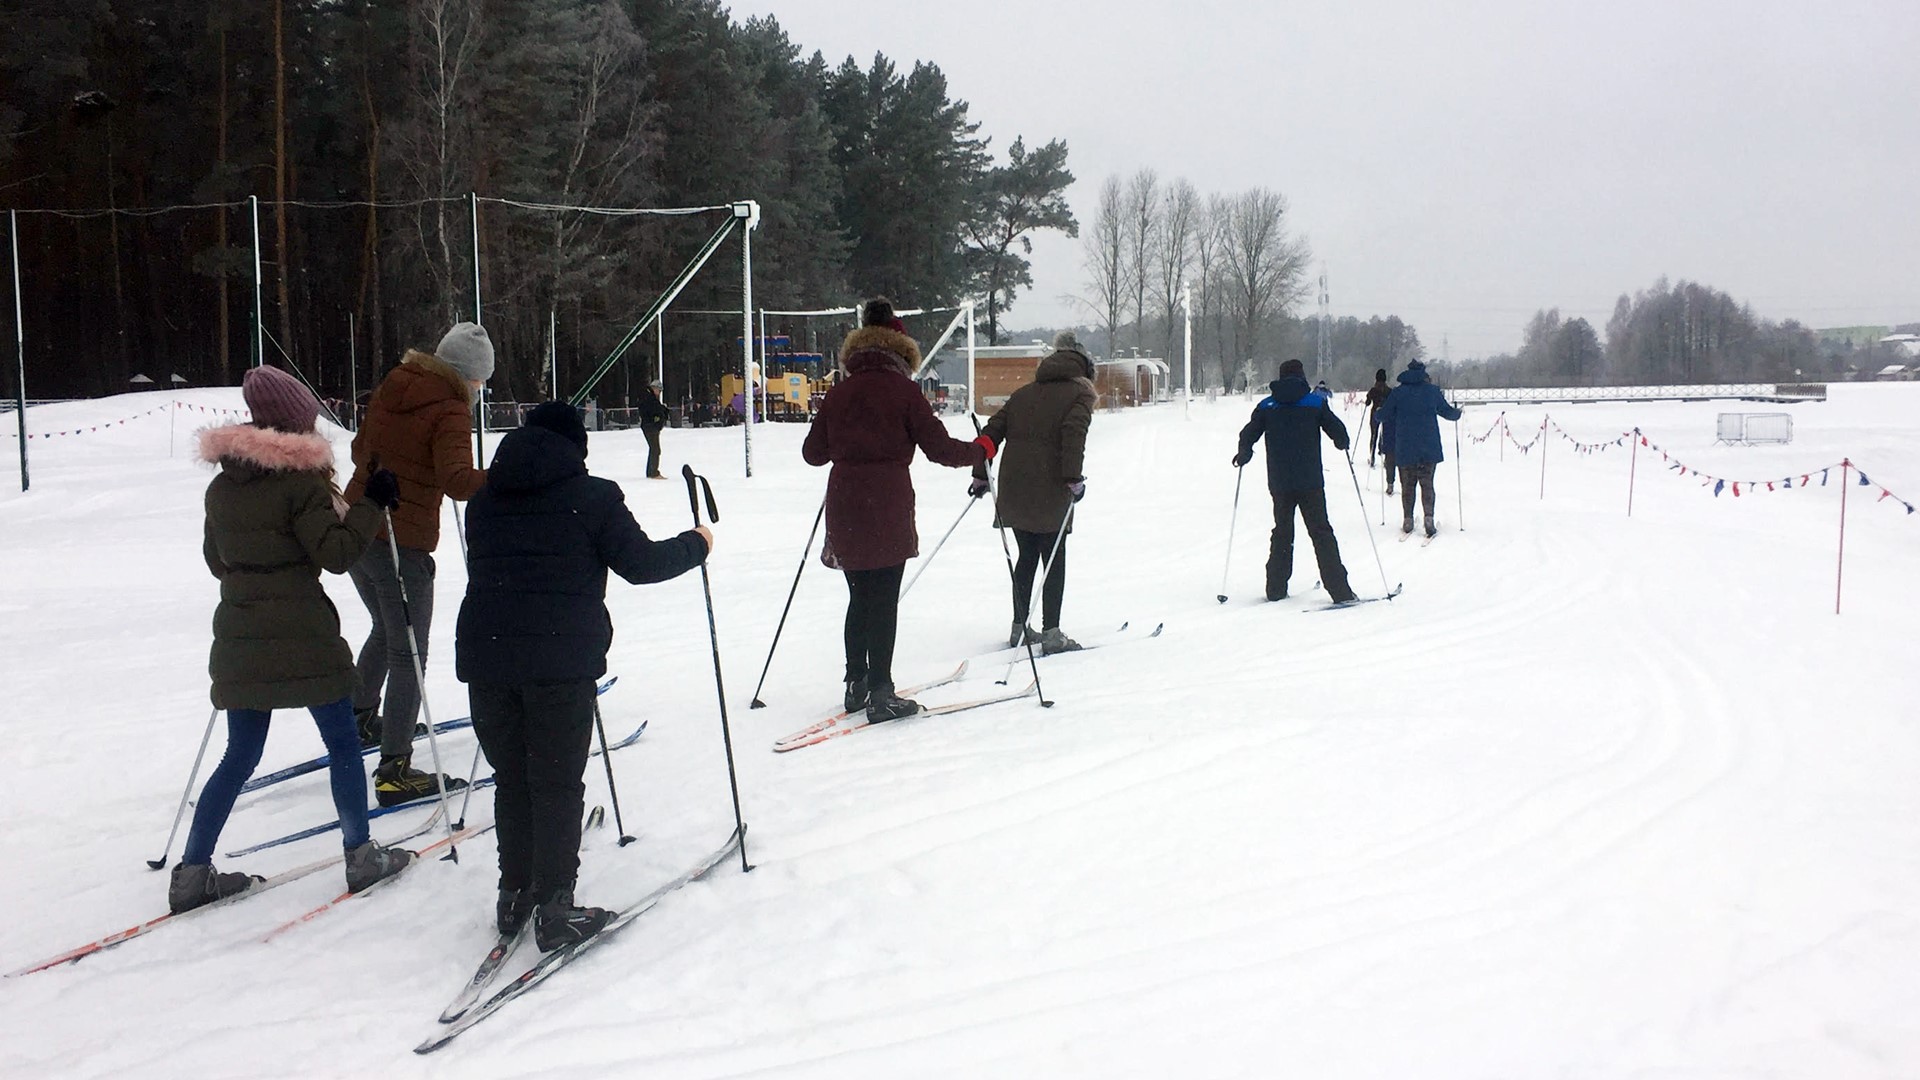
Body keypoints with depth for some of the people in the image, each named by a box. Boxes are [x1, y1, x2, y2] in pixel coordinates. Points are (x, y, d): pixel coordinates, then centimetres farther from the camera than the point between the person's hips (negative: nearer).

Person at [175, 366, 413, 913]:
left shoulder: (221, 486, 9)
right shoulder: (301, 481, -12)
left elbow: (216, 559, 18)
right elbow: (337, 553, -14)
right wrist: (371, 504, -9)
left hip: (240, 642, 6)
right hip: (303, 640, -6)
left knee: (240, 756, 13)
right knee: (342, 744, 8)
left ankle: (193, 872, 12)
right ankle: (361, 855, 13)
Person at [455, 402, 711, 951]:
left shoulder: (484, 499, 15)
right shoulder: (592, 496, -1)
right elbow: (640, 563, -1)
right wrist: (695, 544, 15)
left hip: (484, 653, 5)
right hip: (560, 660, -5)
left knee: (511, 779, 17)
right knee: (556, 784, 3)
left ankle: (514, 894, 24)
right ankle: (553, 909, 5)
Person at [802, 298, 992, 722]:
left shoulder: (839, 392, 9)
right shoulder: (903, 389, -5)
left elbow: (813, 452, 12)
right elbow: (938, 447, -7)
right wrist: (981, 449, 10)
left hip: (844, 508, 5)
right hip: (888, 510, -5)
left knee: (860, 598, 15)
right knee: (884, 601, -1)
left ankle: (856, 686, 21)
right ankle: (880, 694, -1)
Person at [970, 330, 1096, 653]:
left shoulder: (1023, 393, 20)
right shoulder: (1079, 393, 3)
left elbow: (993, 430, 14)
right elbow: (1074, 433, -15)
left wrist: (980, 474, 16)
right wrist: (1074, 478, -16)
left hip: (1012, 490, 6)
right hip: (1048, 492, -5)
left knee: (1026, 556, 17)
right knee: (1054, 561, 1)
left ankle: (1019, 627, 20)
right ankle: (1051, 633, -2)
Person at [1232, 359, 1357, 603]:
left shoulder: (1266, 406, 3)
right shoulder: (1316, 403, -2)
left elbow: (1247, 436, 2)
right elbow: (1339, 434, -2)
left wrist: (1243, 455, 23)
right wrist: (1342, 445, 21)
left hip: (1279, 483, 2)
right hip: (1310, 482, -2)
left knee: (1282, 533, 15)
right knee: (1321, 533, 1)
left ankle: (1276, 589, 13)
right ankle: (1339, 590, -5)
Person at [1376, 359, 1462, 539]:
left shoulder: (1397, 393, 0)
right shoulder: (1433, 391, 1)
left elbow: (1385, 417, 5)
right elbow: (1447, 412, 13)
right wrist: (1458, 413, 35)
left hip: (1404, 449, 0)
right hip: (1429, 449, 0)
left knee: (1407, 485, 9)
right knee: (1427, 484, 6)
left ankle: (1408, 522, 5)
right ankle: (1429, 518, -8)